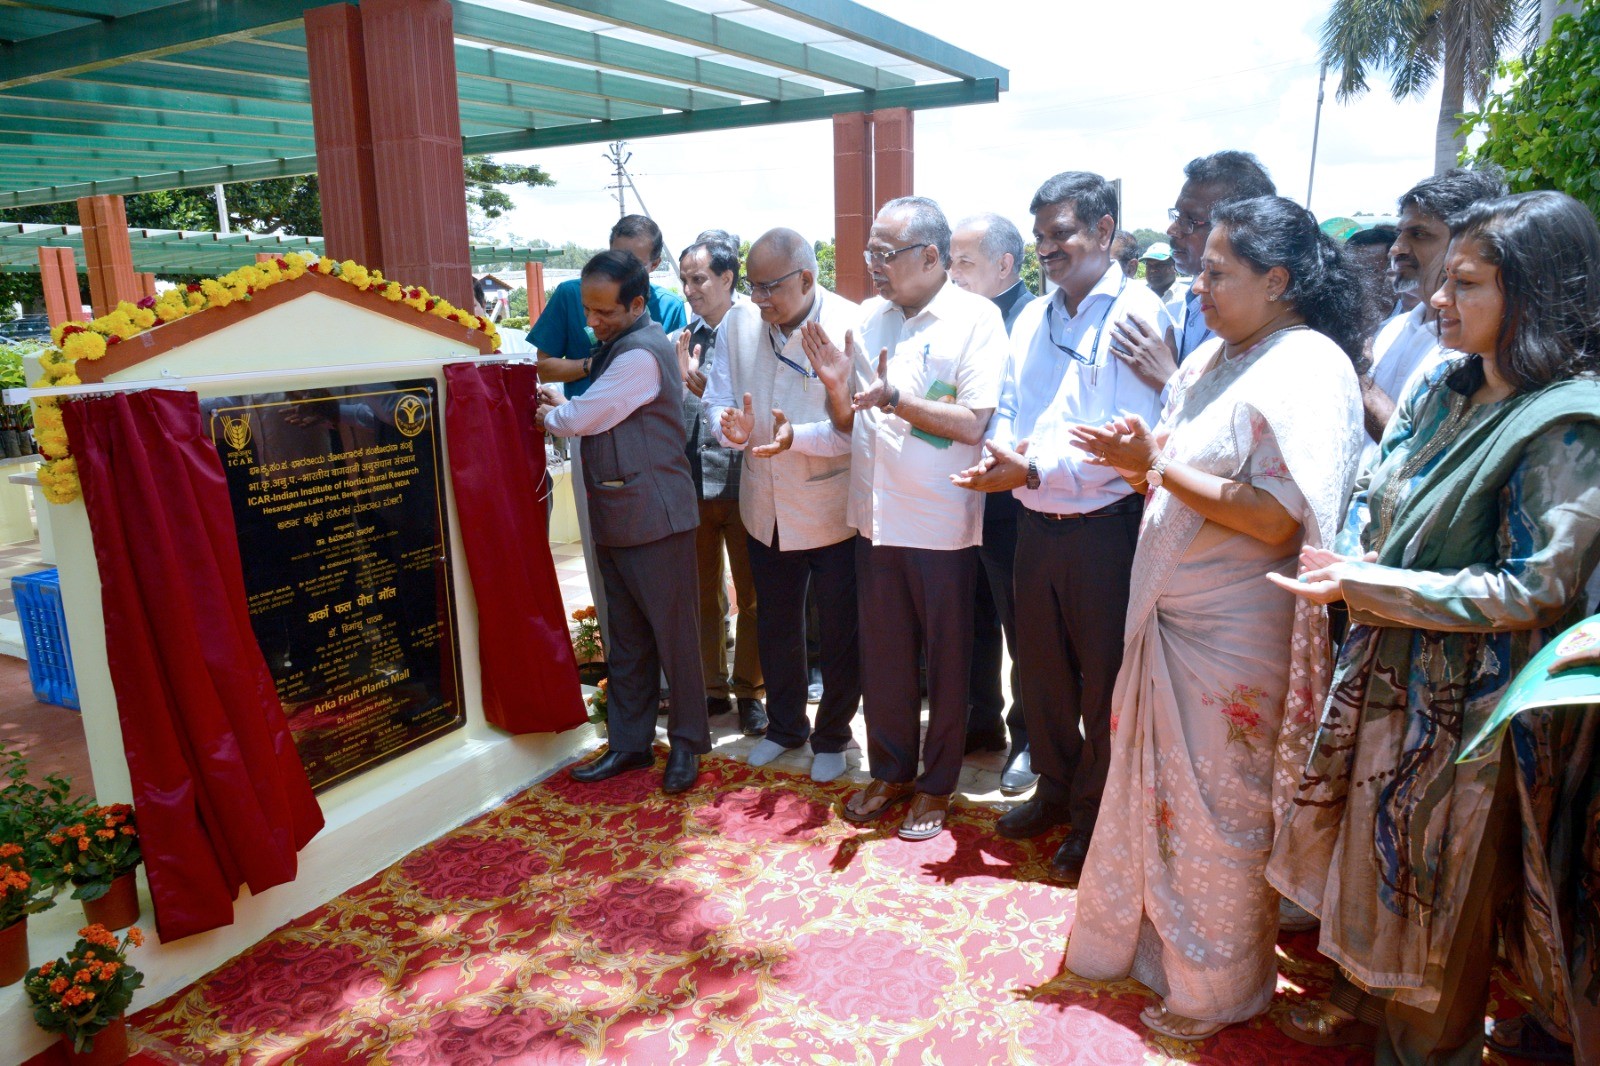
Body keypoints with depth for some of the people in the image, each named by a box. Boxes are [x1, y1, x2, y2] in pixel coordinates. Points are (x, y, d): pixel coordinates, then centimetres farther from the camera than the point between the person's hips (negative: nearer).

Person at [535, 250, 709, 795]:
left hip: (655, 515, -9)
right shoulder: (615, 345, 14)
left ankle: (687, 742, 18)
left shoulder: (642, 352, -16)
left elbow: (582, 418, -15)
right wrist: (561, 406, -1)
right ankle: (630, 743, 25)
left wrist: (548, 415, 5)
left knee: (673, 633, 4)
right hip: (614, 517, 9)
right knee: (625, 638, 15)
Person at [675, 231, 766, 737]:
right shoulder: (677, 342, 6)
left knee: (751, 596, 7)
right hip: (692, 483, 4)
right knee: (702, 594, 14)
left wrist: (706, 388, -22)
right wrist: (680, 380, -12)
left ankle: (749, 692, 22)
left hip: (742, 483, -4)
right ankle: (711, 689, 29)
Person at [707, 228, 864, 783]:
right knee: (775, 625, 21)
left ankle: (832, 736, 34)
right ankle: (784, 724, 44)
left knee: (838, 632, 11)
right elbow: (718, 400, 2)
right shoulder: (738, 323, -3)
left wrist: (800, 435, -35)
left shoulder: (849, 326, -18)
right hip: (767, 507, 5)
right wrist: (732, 426, -20)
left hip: (831, 509, -4)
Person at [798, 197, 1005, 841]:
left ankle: (936, 784, 28)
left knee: (946, 660, 10)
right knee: (882, 655, 16)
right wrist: (837, 387, -11)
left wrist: (894, 399, -23)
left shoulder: (976, 320, -9)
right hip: (876, 517, 5)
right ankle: (891, 771, 34)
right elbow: (849, 423, 9)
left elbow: (972, 424, -16)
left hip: (942, 524, -5)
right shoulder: (870, 318, 7)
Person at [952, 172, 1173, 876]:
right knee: (1041, 667, 18)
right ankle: (1055, 789, 38)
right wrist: (1001, 448, -9)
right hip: (1035, 523, 7)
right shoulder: (1032, 318, 12)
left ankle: (1095, 818, 27)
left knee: (1103, 680, 8)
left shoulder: (1136, 312, -10)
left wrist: (1034, 469, -22)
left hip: (1103, 525, -6)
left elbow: (1131, 436, -19)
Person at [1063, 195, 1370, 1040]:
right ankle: (1147, 942, 42)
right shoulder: (1212, 359, 9)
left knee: (1219, 812, 8)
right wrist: (1139, 462, -6)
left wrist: (1158, 464, -20)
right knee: (1157, 788, 20)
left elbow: (1277, 518, -25)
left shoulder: (1307, 369, -16)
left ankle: (1216, 987, 31)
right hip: (1167, 618, 8)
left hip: (1235, 636, -8)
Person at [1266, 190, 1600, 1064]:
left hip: (1463, 694, -7)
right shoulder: (1445, 388, 4)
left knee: (1440, 888, 11)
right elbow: (1371, 493, 11)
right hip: (1386, 667, 7)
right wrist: (1353, 563, -8)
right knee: (1375, 855, 22)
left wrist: (1368, 585, -23)